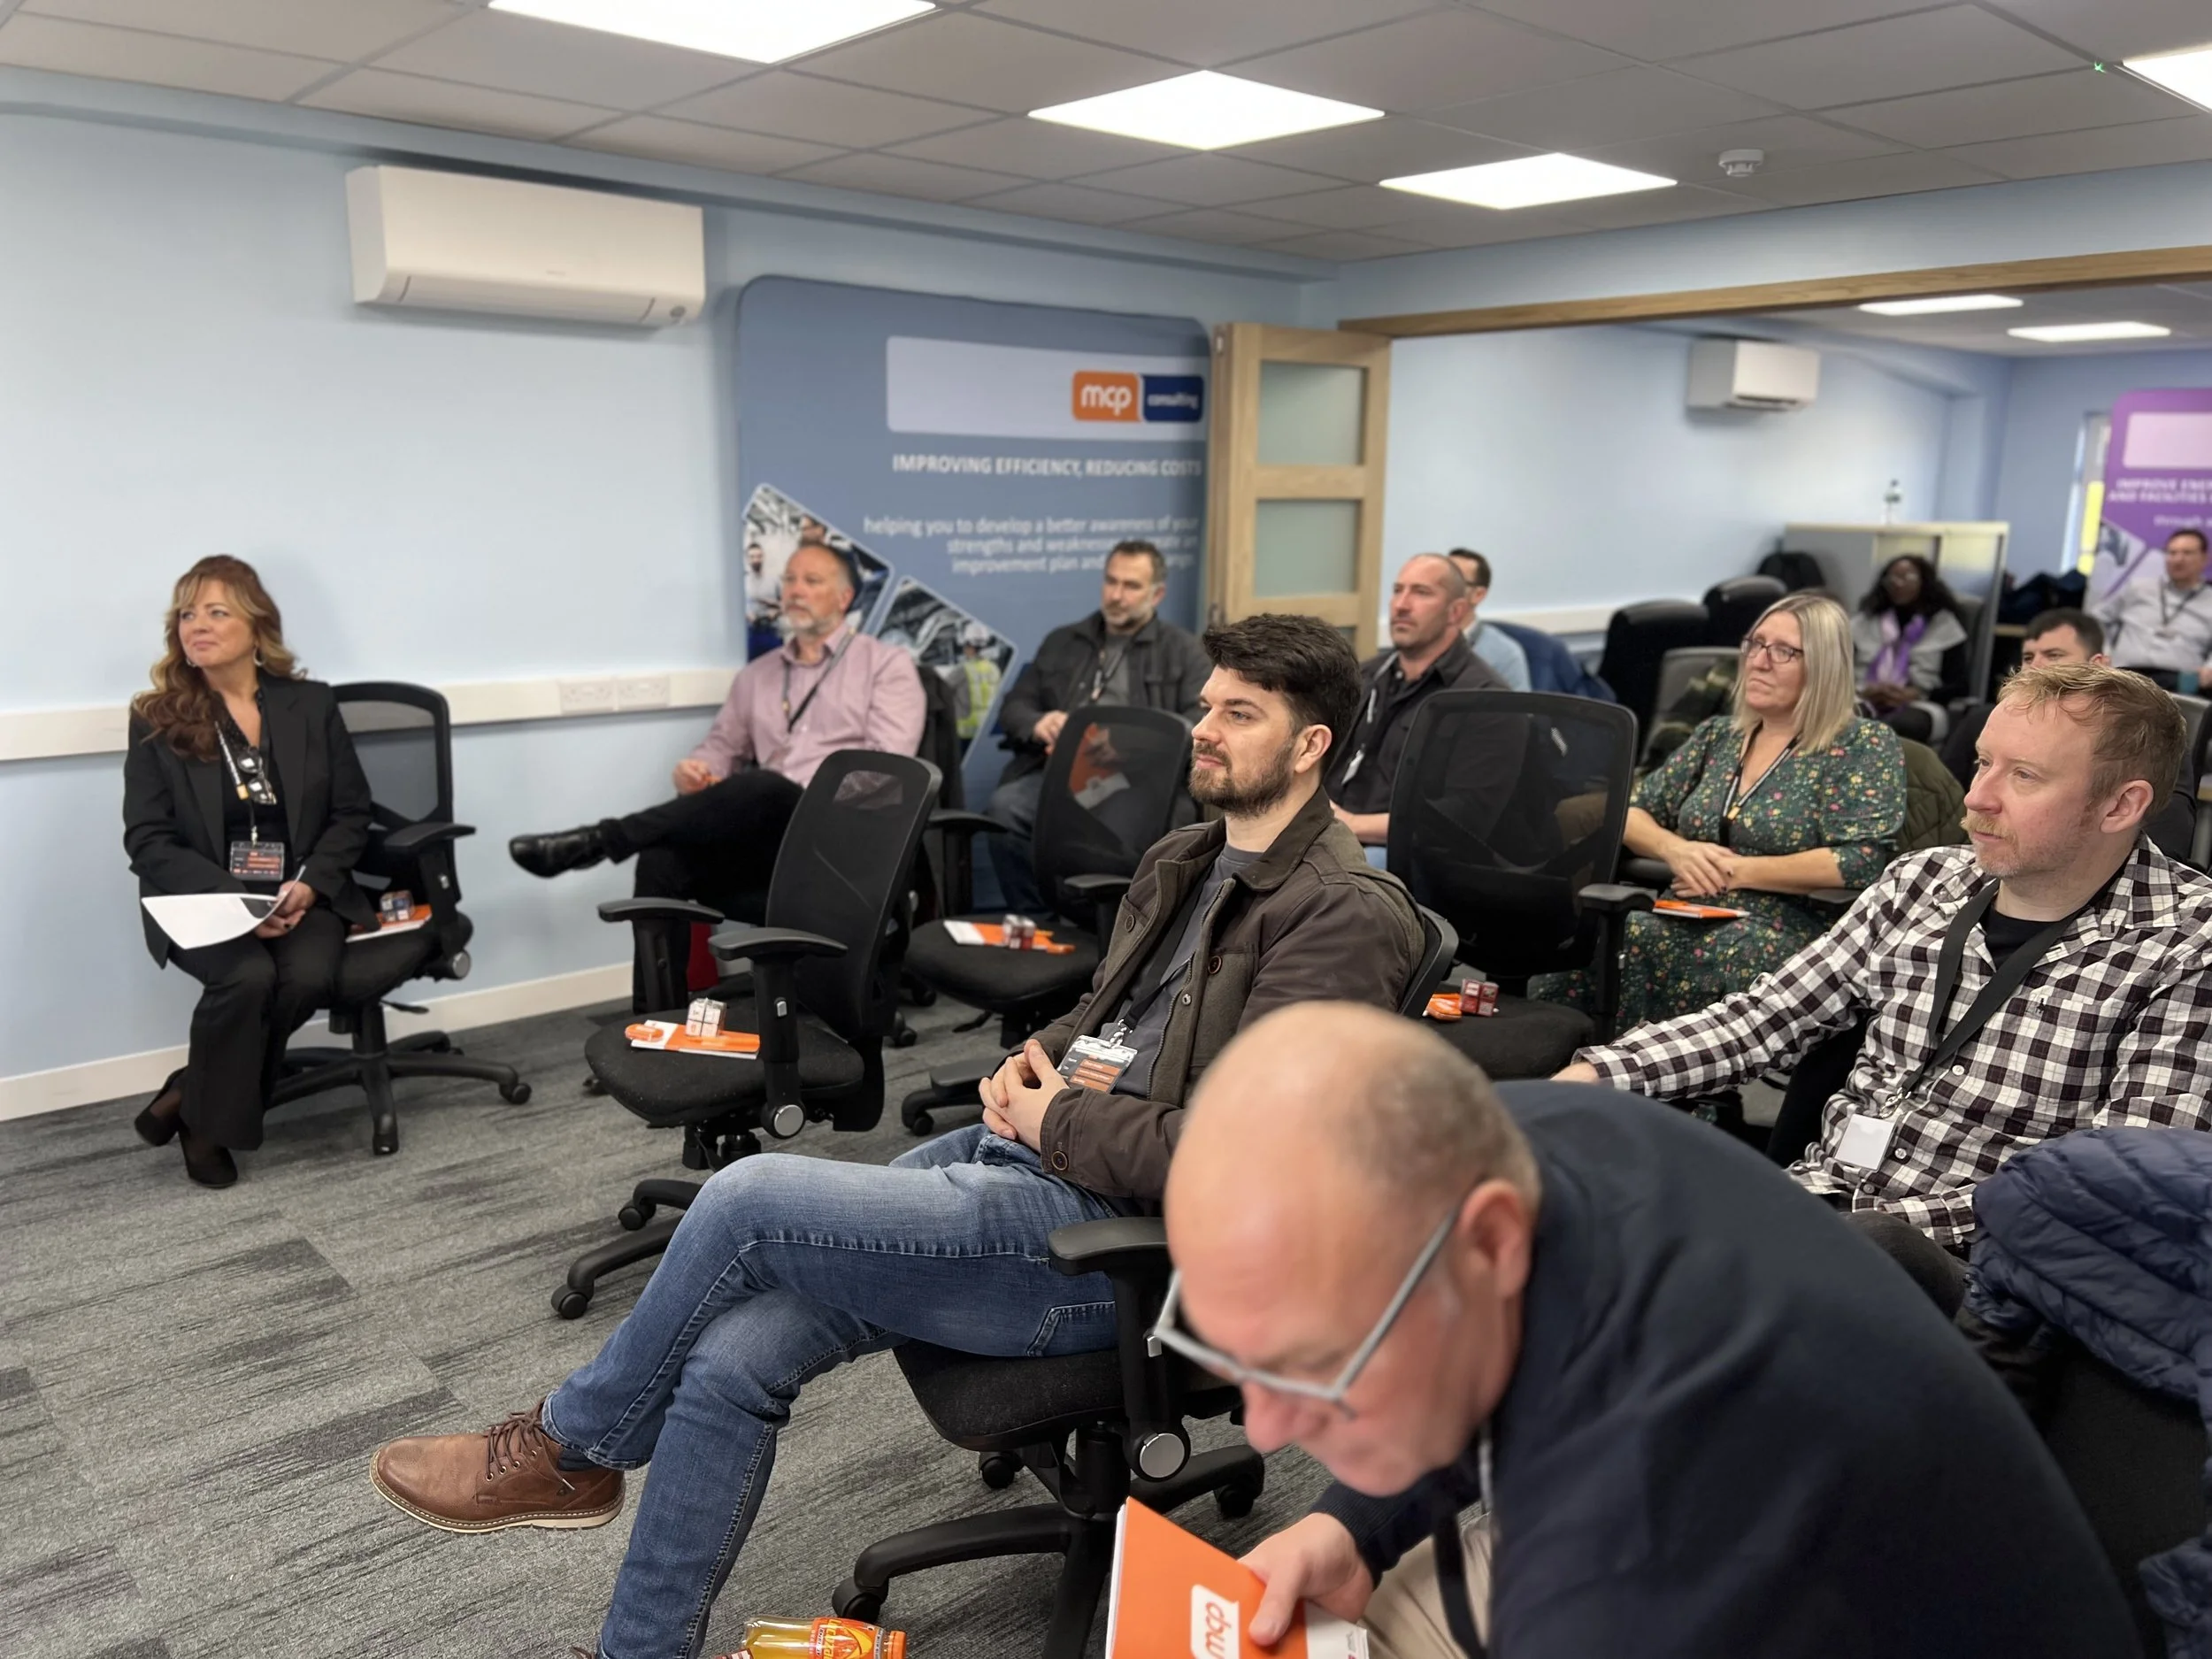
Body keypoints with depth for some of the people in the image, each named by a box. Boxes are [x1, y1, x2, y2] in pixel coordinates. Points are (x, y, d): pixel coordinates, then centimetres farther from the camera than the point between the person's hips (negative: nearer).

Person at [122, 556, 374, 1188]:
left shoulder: (311, 704, 6)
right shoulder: (156, 720, 2)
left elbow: (351, 813, 6)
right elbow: (148, 843, -2)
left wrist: (309, 885, -12)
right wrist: (233, 900, -18)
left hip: (301, 894, 2)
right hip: (202, 900, -2)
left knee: (309, 975, -29)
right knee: (248, 977, -32)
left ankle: (192, 1095, -4)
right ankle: (207, 1118, -4)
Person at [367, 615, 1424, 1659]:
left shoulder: (1344, 915, -13)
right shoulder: (1182, 862, 16)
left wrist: (1056, 1125, -9)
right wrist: (1031, 1063, 5)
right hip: (1026, 1156, 8)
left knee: (751, 1199, -16)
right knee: (731, 1356, -8)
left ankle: (570, 1447, 11)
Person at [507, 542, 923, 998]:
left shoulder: (886, 665, 8)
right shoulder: (756, 675, 24)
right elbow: (721, 747, 23)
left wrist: (811, 798, -14)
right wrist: (695, 772, -2)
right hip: (765, 833, 5)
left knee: (758, 787, -36)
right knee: (663, 858, -25)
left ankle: (598, 841, -31)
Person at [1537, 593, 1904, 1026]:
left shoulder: (1865, 745, 3)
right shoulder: (1718, 734, 19)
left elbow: (1862, 861, -10)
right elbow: (1632, 815, 19)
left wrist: (1735, 870, -10)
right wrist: (1673, 849, -4)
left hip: (1788, 936, -5)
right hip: (1688, 922, 5)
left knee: (1633, 946, -35)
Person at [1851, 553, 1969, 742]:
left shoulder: (1944, 624, 17)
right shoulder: (1864, 621, 23)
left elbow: (1959, 685, 9)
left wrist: (1915, 695, -9)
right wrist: (1863, 691, -8)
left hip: (1918, 707, -1)